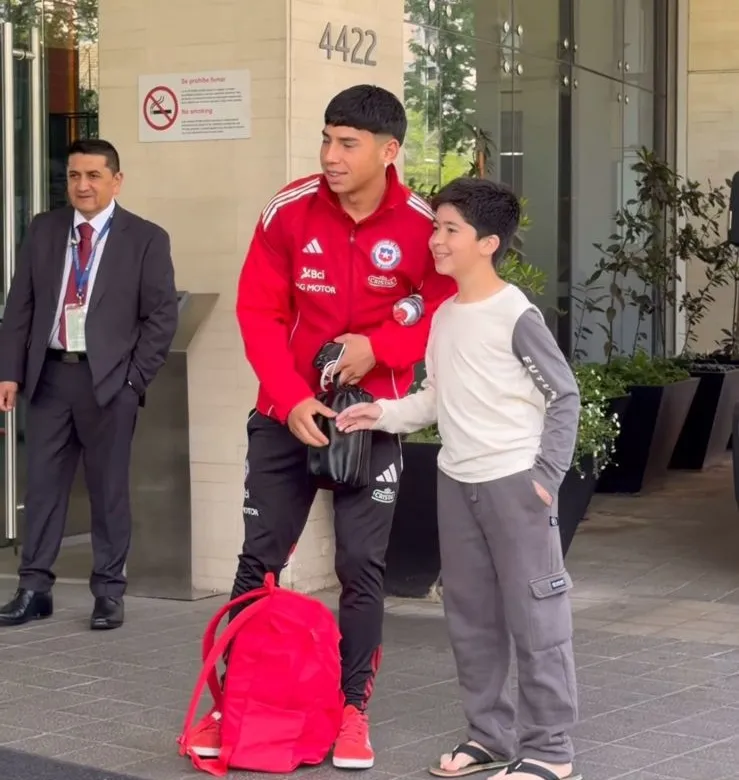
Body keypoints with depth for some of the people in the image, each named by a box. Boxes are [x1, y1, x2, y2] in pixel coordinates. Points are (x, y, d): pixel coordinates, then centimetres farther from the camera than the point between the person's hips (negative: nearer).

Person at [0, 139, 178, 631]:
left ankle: (109, 592, 13)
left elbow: (162, 316, -2)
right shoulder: (43, 230, 9)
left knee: (109, 489, 4)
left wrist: (134, 378, -8)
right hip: (50, 373, 3)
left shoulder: (146, 239, -1)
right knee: (43, 484, 6)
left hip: (108, 379, -3)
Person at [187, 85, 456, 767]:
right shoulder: (290, 211, -10)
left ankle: (352, 709, 12)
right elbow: (259, 312, -6)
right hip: (286, 413, 1)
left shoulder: (421, 227, -11)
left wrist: (379, 348, -17)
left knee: (362, 564, 0)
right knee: (260, 558, 6)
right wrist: (291, 401, -15)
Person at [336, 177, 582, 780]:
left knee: (534, 615, -2)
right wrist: (383, 412, 2)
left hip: (515, 480, -8)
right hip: (456, 481, 8)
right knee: (469, 615, 13)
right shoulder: (444, 316, 10)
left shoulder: (516, 314, -12)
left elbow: (564, 396, -9)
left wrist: (546, 475, -14)